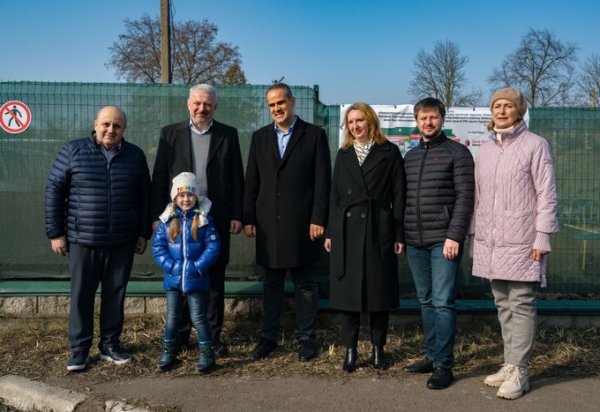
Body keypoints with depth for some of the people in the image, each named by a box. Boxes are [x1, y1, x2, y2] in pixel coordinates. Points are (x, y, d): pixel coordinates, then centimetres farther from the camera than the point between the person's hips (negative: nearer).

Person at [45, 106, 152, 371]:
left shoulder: (135, 155, 4)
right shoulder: (72, 151, -2)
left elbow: (144, 197, 10)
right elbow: (54, 192, 0)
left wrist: (144, 233, 8)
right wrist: (55, 232, -3)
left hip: (122, 242, 2)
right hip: (82, 240, -2)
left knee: (115, 294, 9)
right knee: (81, 295, 4)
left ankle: (110, 345, 23)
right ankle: (79, 349, 17)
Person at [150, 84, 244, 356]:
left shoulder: (228, 135, 5)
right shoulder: (170, 134, 5)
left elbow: (236, 178, 4)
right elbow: (159, 178, 3)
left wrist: (236, 215, -1)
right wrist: (157, 216, -2)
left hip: (216, 218, 0)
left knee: (215, 279, 7)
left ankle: (214, 335, 18)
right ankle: (180, 333, 21)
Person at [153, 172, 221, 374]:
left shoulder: (204, 220, -5)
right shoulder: (167, 220, 1)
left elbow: (213, 247, -9)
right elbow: (158, 247, 0)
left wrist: (197, 267, -16)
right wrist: (170, 266, -12)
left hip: (196, 280, -2)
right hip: (173, 279, 3)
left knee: (198, 318, 4)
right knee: (172, 317, 14)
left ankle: (207, 354, 15)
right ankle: (168, 352, 30)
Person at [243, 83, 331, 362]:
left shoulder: (314, 135, -1)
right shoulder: (260, 137, 10)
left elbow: (322, 181, -4)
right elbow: (251, 181, 9)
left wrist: (318, 220, -10)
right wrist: (248, 218, 4)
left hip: (301, 224, -3)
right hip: (268, 224, 3)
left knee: (304, 284, 7)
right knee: (271, 283, 11)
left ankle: (306, 338, 18)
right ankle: (269, 336, 21)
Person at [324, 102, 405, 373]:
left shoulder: (389, 152, 2)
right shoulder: (343, 154, 12)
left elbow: (398, 195, 0)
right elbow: (335, 195, 12)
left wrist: (399, 234, -5)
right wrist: (330, 232, 6)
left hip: (378, 229, -3)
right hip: (346, 229, 3)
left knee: (378, 289, 4)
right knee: (347, 289, 4)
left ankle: (378, 348, 18)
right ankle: (350, 349, 14)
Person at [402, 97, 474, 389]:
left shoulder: (457, 152, -2)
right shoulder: (409, 156, 15)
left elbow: (465, 196, -8)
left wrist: (455, 236, -16)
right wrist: (401, 235, 9)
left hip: (443, 240, -6)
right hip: (414, 241, 6)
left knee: (442, 302, -6)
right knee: (425, 302, 11)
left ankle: (444, 365, 2)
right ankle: (431, 356, 21)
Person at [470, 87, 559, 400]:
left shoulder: (535, 145, -3)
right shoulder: (485, 150, 13)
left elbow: (546, 194, -6)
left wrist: (542, 237, -11)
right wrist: (475, 235, 13)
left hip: (521, 241, -5)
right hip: (490, 241, 6)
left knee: (521, 305, -4)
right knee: (503, 305, 11)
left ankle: (518, 372, 2)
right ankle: (510, 364, 20)